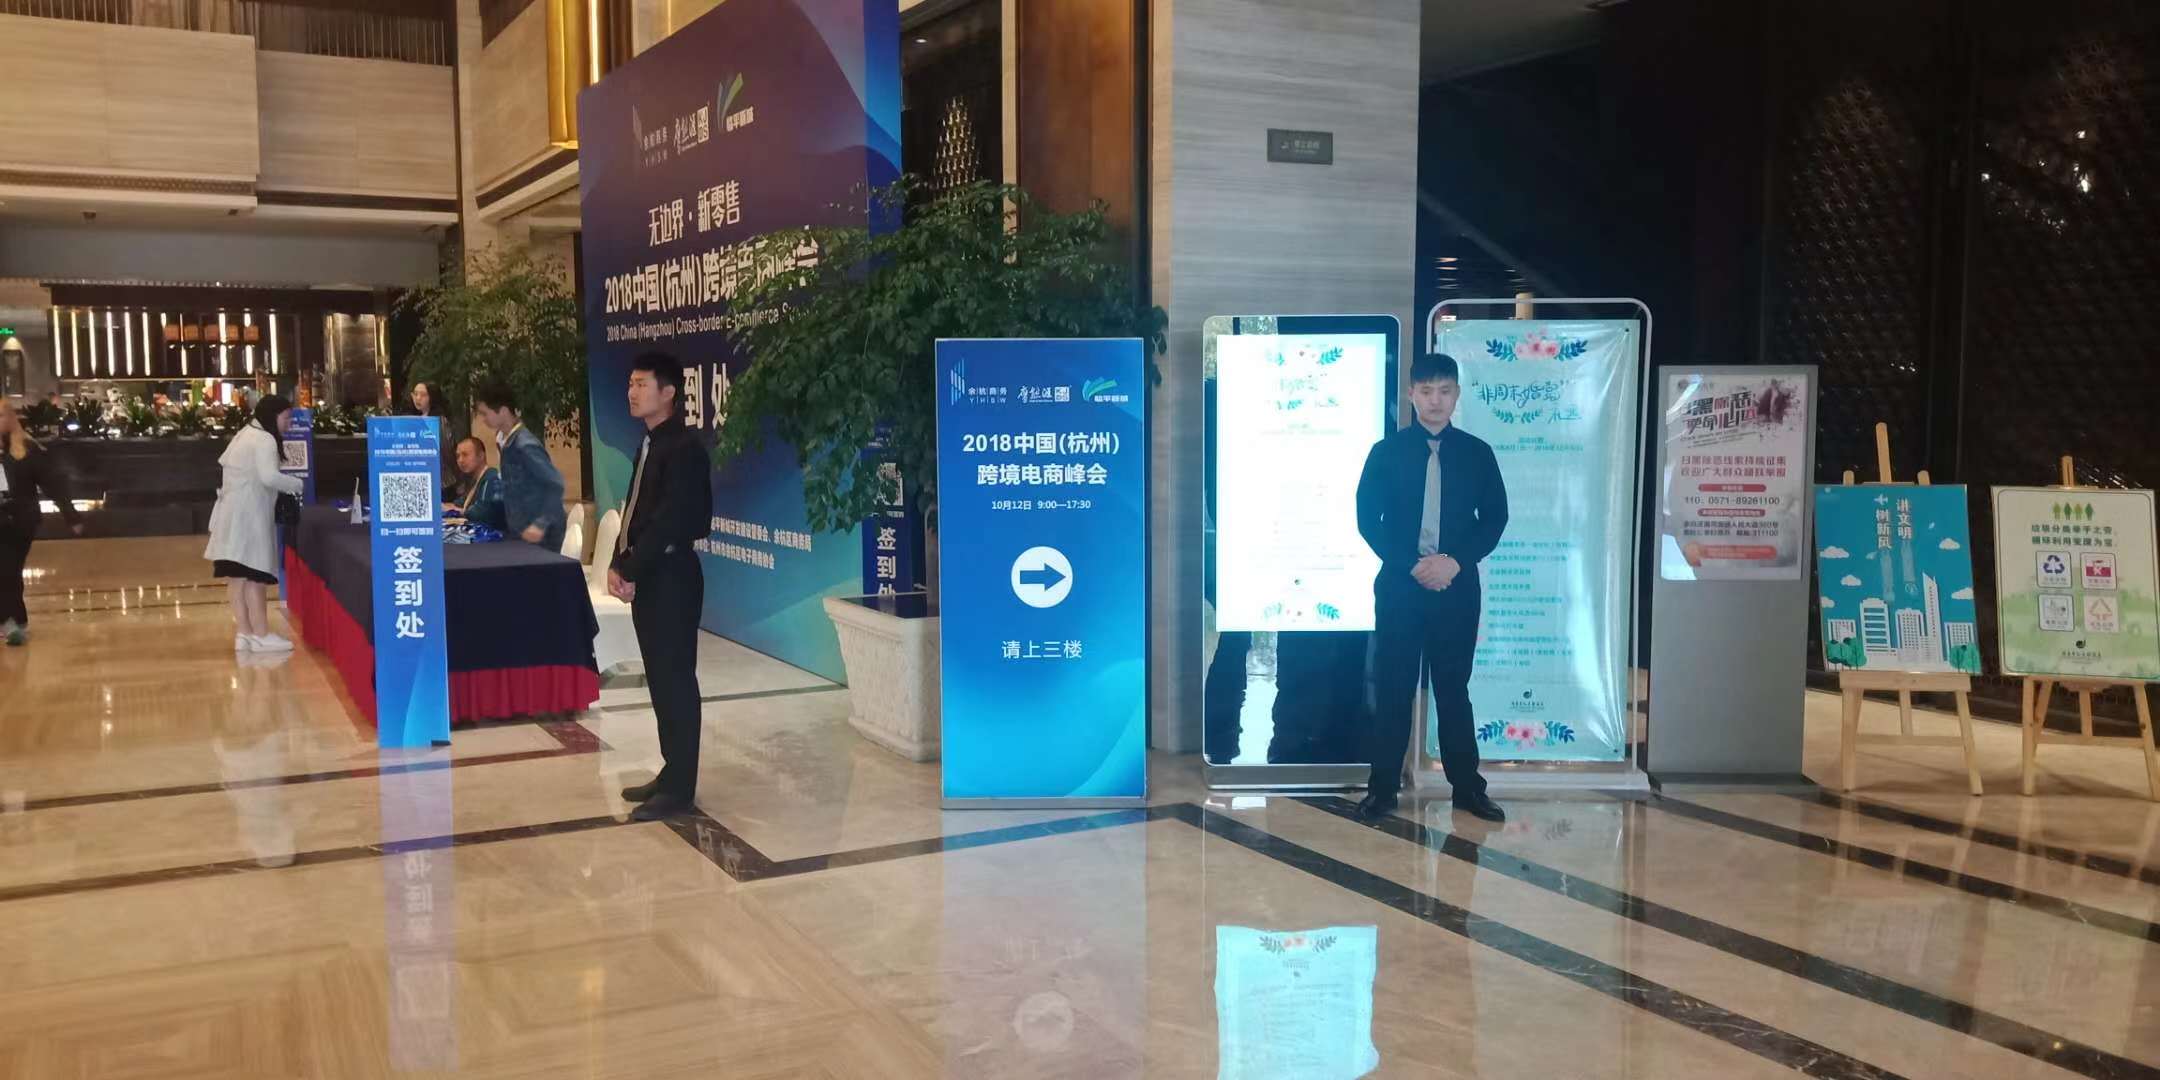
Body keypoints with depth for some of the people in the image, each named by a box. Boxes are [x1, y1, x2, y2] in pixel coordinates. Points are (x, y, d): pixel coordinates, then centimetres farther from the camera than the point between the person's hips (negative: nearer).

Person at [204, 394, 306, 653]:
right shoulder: (264, 439, -13)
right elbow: (269, 477, -26)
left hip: (234, 511, 10)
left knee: (239, 575, 9)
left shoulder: (246, 433, 19)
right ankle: (261, 636, -8)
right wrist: (297, 484, -12)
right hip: (248, 514, -10)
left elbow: (224, 462, 28)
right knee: (254, 574, -9)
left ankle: (243, 633, 11)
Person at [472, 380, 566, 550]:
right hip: (520, 533, 9)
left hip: (541, 536, -9)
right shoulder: (506, 441, 8)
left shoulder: (525, 445, -19)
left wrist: (542, 524, -28)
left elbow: (556, 485, -23)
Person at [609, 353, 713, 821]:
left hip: (671, 577, -9)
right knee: (660, 679, 14)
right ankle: (671, 771, 23)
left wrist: (632, 571, -16)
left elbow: (670, 520, -20)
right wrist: (619, 564, 3)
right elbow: (635, 509, 15)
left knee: (676, 680, -3)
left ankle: (680, 787, 2)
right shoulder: (651, 445, 15)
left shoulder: (685, 448, -14)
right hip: (646, 578, 9)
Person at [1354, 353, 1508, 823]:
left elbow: (1495, 518, 3)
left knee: (1453, 688, 7)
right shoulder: (1386, 451, 2)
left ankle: (1468, 788, 15)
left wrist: (1456, 562, -11)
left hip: (1457, 587, 1)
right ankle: (1383, 787, 10)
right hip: (1400, 585, -1)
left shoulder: (1477, 453, 5)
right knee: (1393, 689, 3)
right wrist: (1412, 565, -12)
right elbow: (1367, 520, -1)